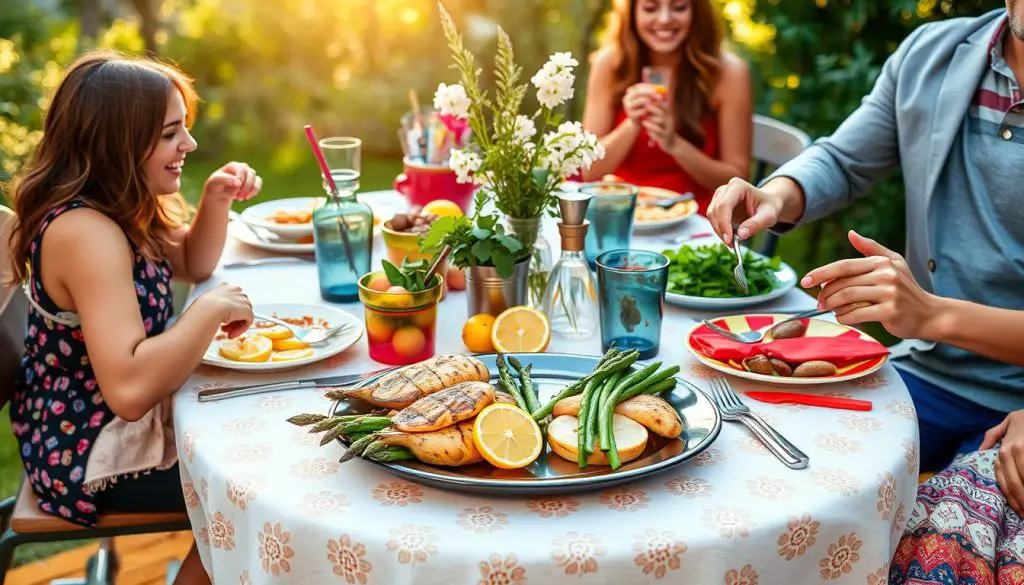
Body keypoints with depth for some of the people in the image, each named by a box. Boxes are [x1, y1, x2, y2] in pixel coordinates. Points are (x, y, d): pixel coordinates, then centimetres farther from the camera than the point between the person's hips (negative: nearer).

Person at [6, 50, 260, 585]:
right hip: (90, 459, -10)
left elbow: (192, 265, 17)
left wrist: (216, 201, -2)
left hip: (90, 426, 10)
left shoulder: (113, 209, 0)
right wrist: (214, 308, -30)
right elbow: (130, 389, -42)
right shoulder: (85, 232, -31)